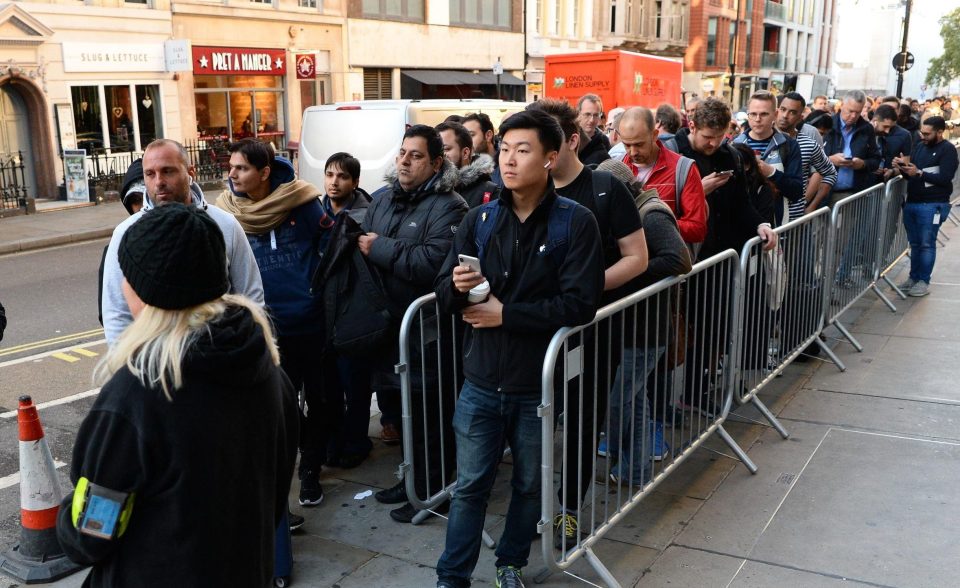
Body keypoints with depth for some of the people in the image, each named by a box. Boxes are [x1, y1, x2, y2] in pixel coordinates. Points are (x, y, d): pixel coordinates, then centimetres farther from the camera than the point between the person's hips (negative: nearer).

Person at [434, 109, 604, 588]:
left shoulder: (575, 222, -10)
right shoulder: (479, 219, 1)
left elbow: (580, 304, -18)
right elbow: (444, 294, 3)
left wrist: (506, 313, -18)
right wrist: (457, 286, -21)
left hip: (540, 385, -2)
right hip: (481, 381, 2)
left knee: (530, 485, 17)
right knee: (469, 486, 11)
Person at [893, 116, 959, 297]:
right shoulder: (920, 146, 12)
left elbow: (945, 178, -16)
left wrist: (919, 173, -18)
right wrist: (903, 168, -4)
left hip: (932, 205, -6)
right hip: (911, 202, 6)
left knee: (927, 244, -3)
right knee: (915, 243, 11)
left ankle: (924, 281, 3)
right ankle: (913, 277, 18)